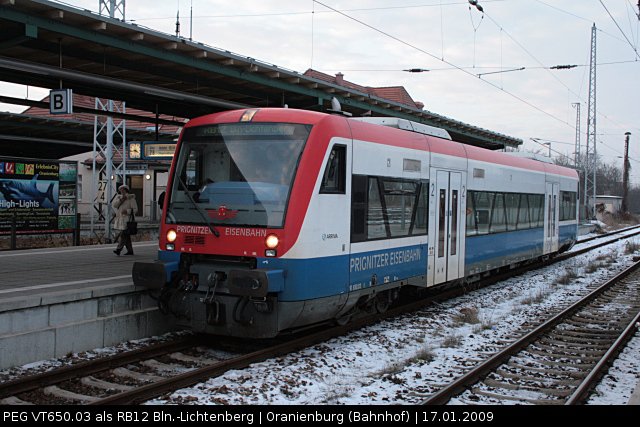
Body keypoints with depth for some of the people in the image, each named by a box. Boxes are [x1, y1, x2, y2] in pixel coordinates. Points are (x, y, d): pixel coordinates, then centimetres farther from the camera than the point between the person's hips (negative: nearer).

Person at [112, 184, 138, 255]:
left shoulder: (131, 198, -3)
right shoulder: (118, 197, 13)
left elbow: (135, 210, -6)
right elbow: (114, 204, -3)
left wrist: (127, 211, -21)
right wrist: (121, 199, -15)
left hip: (127, 219, -6)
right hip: (119, 219, 6)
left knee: (123, 234, -16)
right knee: (126, 236, 10)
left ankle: (118, 250, -25)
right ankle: (130, 250, 17)